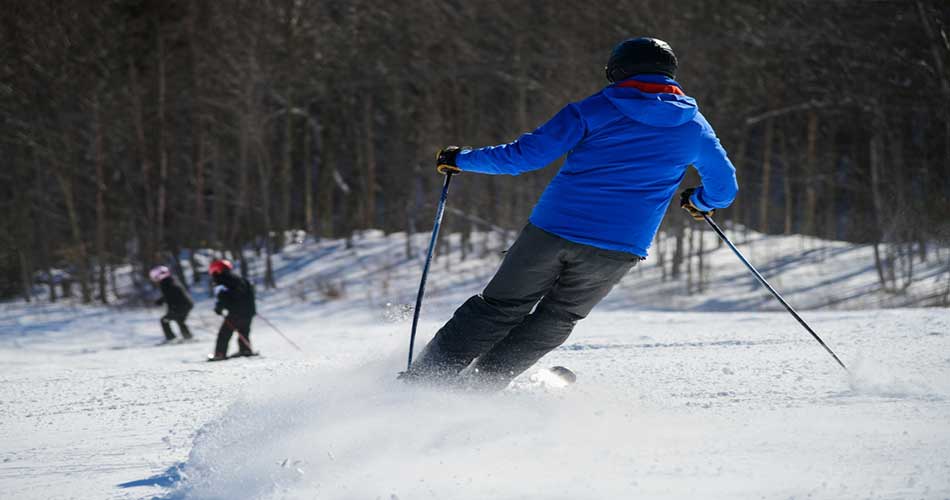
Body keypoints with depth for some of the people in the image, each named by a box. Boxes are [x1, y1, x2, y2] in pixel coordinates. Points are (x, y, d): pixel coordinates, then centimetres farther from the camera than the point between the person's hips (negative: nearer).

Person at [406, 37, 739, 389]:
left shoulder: (594, 110, 1)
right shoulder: (694, 129, 8)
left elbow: (525, 155, -3)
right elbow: (724, 188, 19)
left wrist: (462, 159, 10)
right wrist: (700, 202, 43)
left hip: (554, 228, -1)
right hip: (618, 248, 1)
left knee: (500, 308, 14)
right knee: (554, 322, 20)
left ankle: (422, 378, 15)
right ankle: (477, 386, 16)